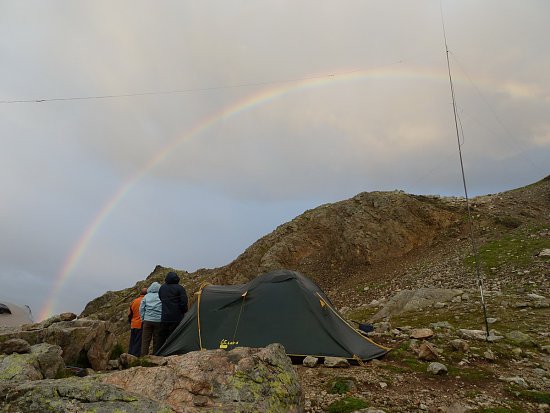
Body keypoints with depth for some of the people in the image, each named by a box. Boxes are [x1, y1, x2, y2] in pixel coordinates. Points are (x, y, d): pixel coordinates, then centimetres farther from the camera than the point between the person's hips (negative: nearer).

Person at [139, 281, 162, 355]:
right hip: (158, 321, -1)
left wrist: (143, 319, 16)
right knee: (156, 341, 7)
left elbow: (141, 309, 8)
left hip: (147, 321, 1)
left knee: (145, 340, 5)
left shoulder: (146, 296, 6)